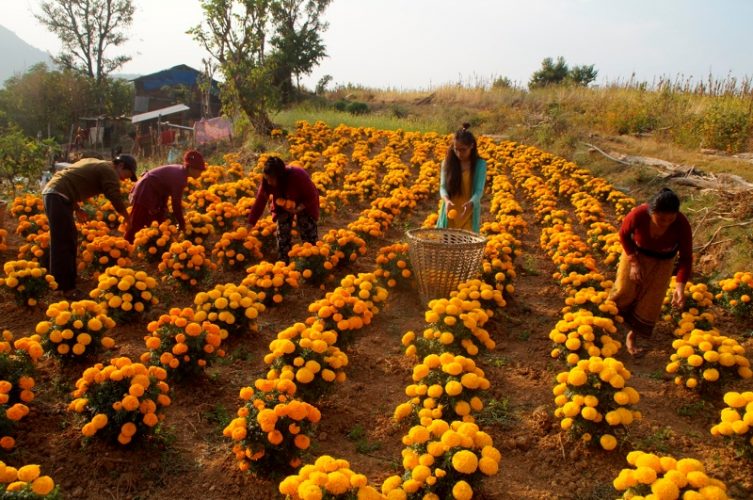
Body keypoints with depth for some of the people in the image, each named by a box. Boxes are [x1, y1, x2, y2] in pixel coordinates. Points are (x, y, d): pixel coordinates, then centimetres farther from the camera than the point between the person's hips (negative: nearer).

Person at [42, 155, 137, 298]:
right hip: (58, 197, -10)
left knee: (70, 239, 18)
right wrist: (128, 219, 4)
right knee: (63, 243, -7)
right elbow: (116, 199, -10)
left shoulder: (94, 164, 24)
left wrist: (77, 208, 23)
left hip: (52, 193, 10)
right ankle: (66, 287, -4)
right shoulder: (109, 171, -4)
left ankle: (59, 280, 29)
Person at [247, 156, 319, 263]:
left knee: (308, 234, -4)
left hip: (305, 204, -3)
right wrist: (250, 225, -28)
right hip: (283, 205, 3)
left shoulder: (298, 176, -40)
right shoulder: (267, 181, -29)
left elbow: (312, 197, -27)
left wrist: (297, 209, -39)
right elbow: (259, 202, -25)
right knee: (282, 234, -2)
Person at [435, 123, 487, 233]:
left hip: (469, 216, -1)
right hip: (449, 214, 2)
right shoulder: (448, 162, 0)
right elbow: (443, 187, -4)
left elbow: (479, 190, -11)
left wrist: (470, 203, -33)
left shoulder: (480, 164, -5)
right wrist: (447, 200, -27)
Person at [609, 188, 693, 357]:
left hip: (661, 262, 1)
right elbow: (624, 234, -15)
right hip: (635, 253, -1)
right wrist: (634, 262, -19)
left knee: (650, 300, 6)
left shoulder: (682, 225, -36)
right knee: (625, 290, 11)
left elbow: (686, 257, -26)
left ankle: (632, 335, 27)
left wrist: (680, 286, -38)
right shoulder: (638, 214, -37)